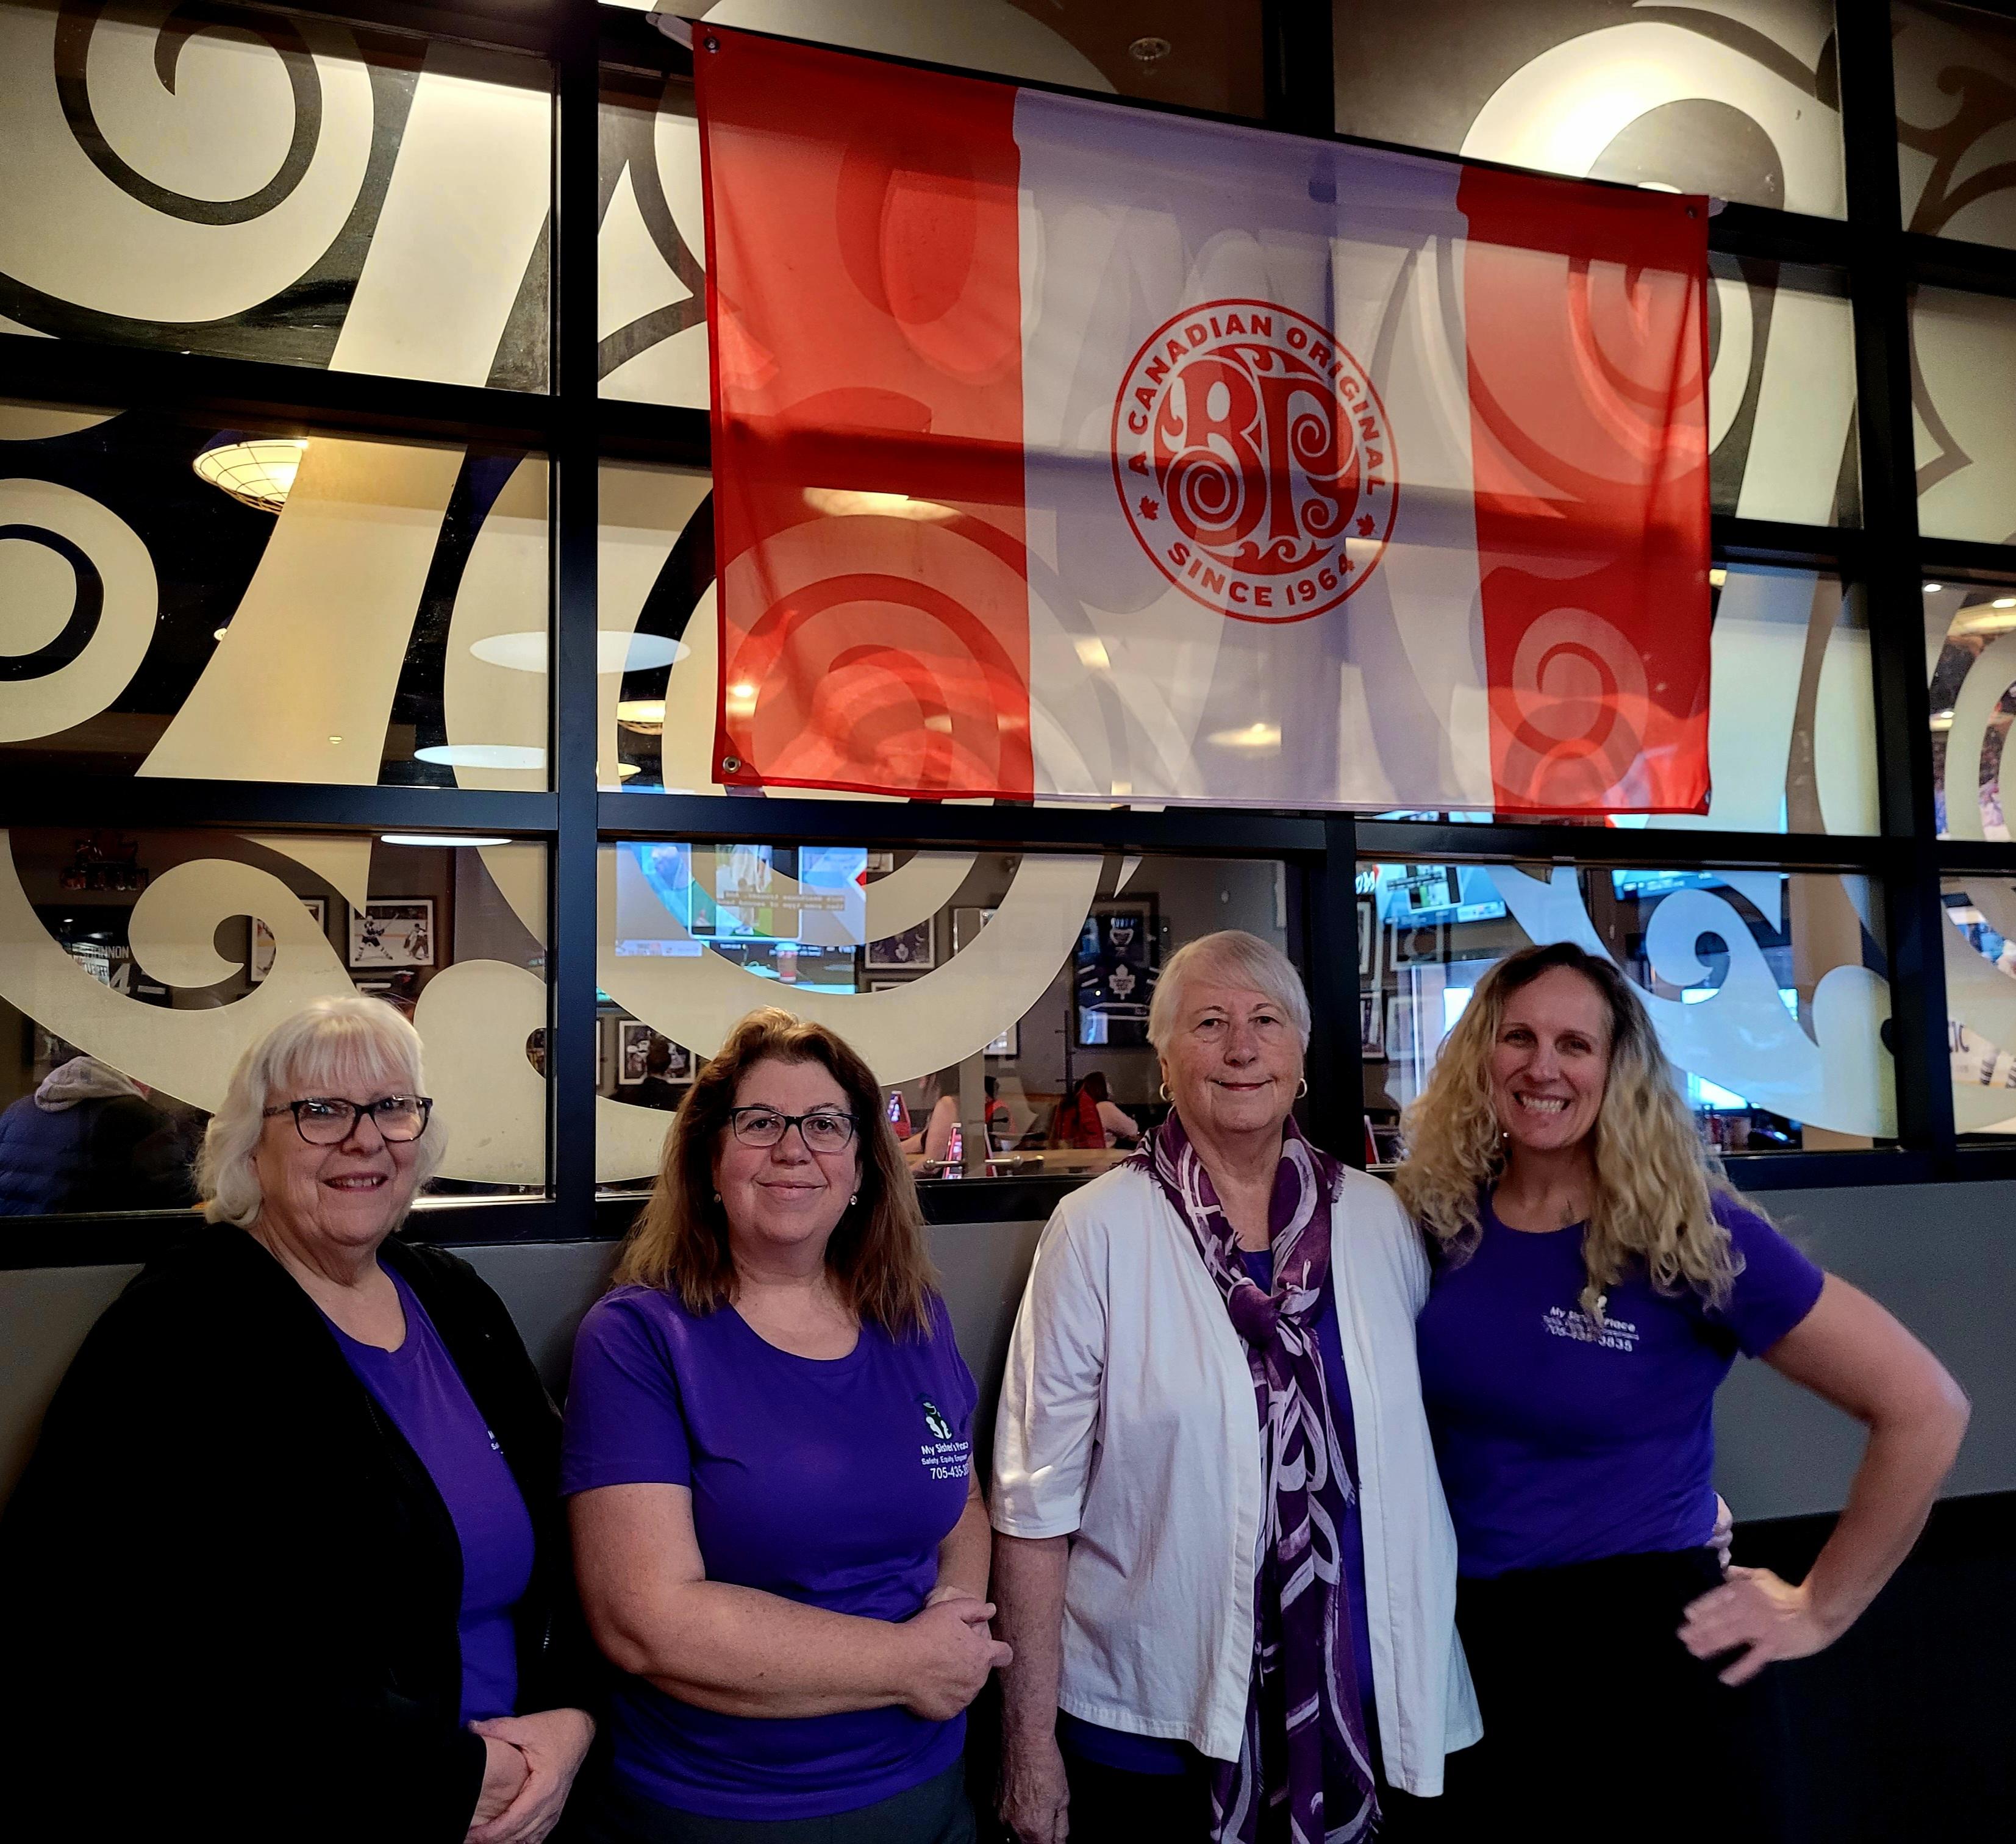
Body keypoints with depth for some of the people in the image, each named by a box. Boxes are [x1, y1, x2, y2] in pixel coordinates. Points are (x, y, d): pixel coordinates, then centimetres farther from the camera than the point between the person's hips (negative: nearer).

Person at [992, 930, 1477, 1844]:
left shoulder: (1379, 1219, -1)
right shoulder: (1099, 1230, -12)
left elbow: (1419, 1446, 8)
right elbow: (1036, 1500, -10)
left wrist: (1423, 1679, 6)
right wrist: (1029, 1738, -9)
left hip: (1353, 1704, 3)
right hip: (1149, 1720, -3)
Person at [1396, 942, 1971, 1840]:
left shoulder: (1690, 1232, -16)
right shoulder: (1438, 1214, -5)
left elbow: (1923, 1408, -13)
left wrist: (1820, 1607, -10)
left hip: (1645, 1643, -3)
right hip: (1464, 1633, 4)